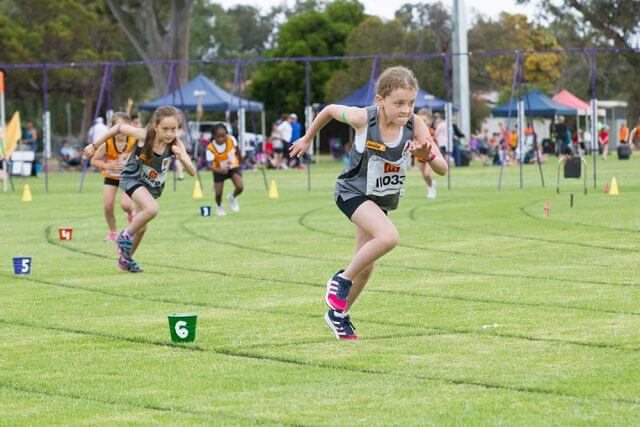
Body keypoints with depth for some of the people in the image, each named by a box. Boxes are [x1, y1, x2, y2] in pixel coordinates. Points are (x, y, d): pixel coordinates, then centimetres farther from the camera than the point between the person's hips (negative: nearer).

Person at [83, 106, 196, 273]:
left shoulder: (176, 144, -24)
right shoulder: (144, 135, -30)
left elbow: (192, 172, -25)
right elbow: (119, 128, -15)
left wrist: (183, 158, -45)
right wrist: (95, 146, -7)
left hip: (152, 186, 4)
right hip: (132, 178, -4)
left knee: (141, 227, 16)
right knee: (152, 209, -32)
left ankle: (126, 259, 41)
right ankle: (126, 236, -7)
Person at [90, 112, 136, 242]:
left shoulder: (134, 141, -24)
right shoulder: (107, 142, -26)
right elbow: (94, 161, -16)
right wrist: (107, 166, -31)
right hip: (110, 177, 1)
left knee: (125, 204, -19)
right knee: (108, 206, -6)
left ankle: (131, 214, 19)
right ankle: (113, 232, 19)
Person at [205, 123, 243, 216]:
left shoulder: (231, 139, -25)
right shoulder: (210, 148, -33)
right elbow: (209, 165, -41)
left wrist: (240, 158, 17)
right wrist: (219, 170, -59)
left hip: (233, 167, 1)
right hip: (219, 170, -1)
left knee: (240, 187, -18)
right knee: (218, 193, -2)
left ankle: (232, 198, 19)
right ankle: (219, 207, 35)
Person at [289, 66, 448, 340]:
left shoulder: (415, 125, -20)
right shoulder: (363, 118, -25)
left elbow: (442, 169, -21)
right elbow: (331, 110, -4)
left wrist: (427, 155, -42)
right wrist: (307, 139, 9)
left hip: (381, 200, 5)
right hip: (353, 191, -5)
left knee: (365, 268, 12)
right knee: (388, 237, -30)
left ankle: (338, 314, 36)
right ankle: (342, 280, -10)